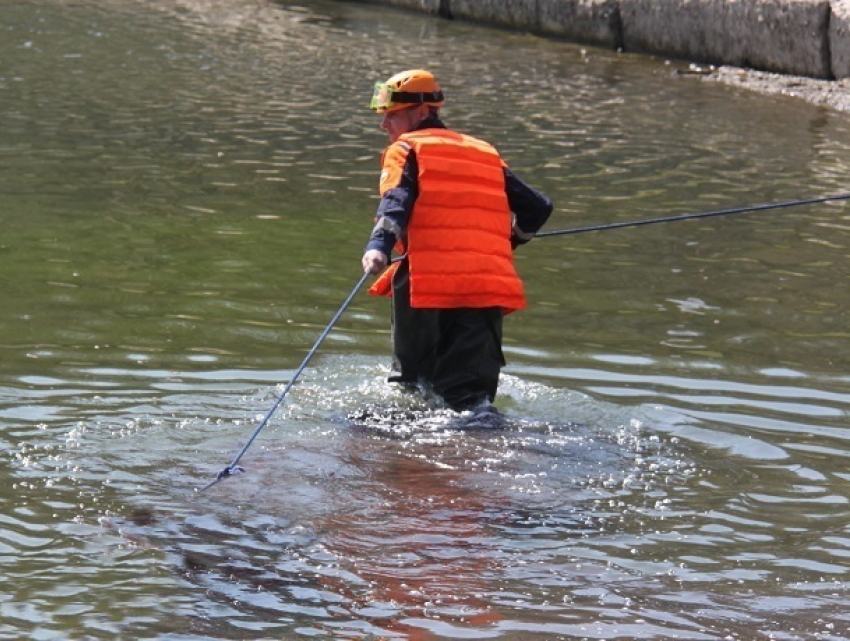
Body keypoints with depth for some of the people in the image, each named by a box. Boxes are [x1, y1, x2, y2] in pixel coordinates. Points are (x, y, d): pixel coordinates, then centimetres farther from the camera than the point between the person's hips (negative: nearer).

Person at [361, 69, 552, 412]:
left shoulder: (406, 149, 10)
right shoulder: (485, 153, 25)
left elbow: (396, 202, -11)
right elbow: (538, 208, 26)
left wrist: (378, 247, -28)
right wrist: (500, 244, 42)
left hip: (430, 284, -4)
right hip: (490, 288, 4)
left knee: (411, 383, 13)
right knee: (472, 395, 0)